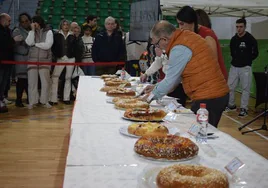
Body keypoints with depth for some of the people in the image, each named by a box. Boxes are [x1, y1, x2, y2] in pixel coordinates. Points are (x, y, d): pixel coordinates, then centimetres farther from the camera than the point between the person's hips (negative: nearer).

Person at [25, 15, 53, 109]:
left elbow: (47, 45, -11)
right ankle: (32, 101, 6)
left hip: (45, 60, -2)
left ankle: (45, 101, 9)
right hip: (32, 59, 2)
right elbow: (29, 42, -7)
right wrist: (33, 30, -6)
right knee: (32, 81, 0)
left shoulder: (48, 32, 2)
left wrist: (35, 44, -2)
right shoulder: (31, 32, 12)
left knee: (45, 81, -1)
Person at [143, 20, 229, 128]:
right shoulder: (187, 35, 11)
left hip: (208, 99, -10)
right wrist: (157, 87, 19)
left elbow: (170, 80, -10)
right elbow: (177, 74, 18)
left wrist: (151, 96, 4)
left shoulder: (179, 49, -18)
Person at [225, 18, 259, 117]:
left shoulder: (250, 39, -8)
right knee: (230, 86, 8)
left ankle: (244, 108, 6)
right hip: (234, 66, 5)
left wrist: (247, 60, 0)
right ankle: (231, 105, 24)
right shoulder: (233, 39, 5)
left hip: (245, 67, -5)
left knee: (245, 88, -1)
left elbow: (255, 53, 0)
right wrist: (235, 59, 10)